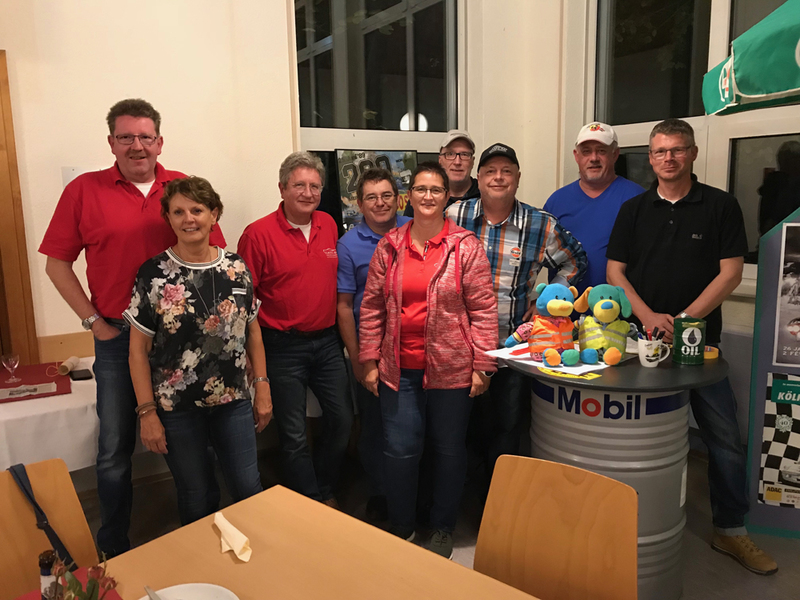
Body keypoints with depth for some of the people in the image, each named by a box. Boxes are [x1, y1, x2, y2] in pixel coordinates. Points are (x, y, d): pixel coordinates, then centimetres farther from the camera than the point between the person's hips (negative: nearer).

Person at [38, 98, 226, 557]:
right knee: (115, 448, 10)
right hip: (117, 337, 0)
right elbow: (57, 262, 3)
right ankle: (113, 549, 31)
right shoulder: (84, 191, 0)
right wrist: (92, 320, -3)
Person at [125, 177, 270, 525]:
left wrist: (262, 387, 4)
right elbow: (138, 349, -5)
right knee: (197, 500, 11)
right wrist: (147, 412, -8)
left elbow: (252, 331, 7)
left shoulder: (236, 268, 0)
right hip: (176, 406, -2)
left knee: (249, 489, 7)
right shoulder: (154, 274, -8)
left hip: (233, 401, 2)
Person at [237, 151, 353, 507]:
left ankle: (323, 490, 37)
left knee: (342, 418, 14)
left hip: (327, 341, 5)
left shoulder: (329, 225, 6)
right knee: (294, 434, 6)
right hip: (284, 347, -5)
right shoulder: (258, 233, -10)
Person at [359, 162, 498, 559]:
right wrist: (369, 361, 4)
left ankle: (443, 530, 34)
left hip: (451, 369, -1)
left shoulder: (466, 247, -4)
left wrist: (482, 366, -8)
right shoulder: (389, 246, 4)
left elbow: (483, 309, -5)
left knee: (449, 449, 13)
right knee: (399, 449, 6)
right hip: (399, 369, 2)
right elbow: (372, 307, 6)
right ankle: (401, 529, 29)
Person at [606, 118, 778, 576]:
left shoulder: (721, 206, 2)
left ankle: (731, 530, 20)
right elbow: (615, 271, 4)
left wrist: (683, 319, -13)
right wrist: (648, 316, -11)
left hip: (700, 339, -1)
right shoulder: (633, 210, 8)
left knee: (725, 437, 4)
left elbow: (730, 273, -3)